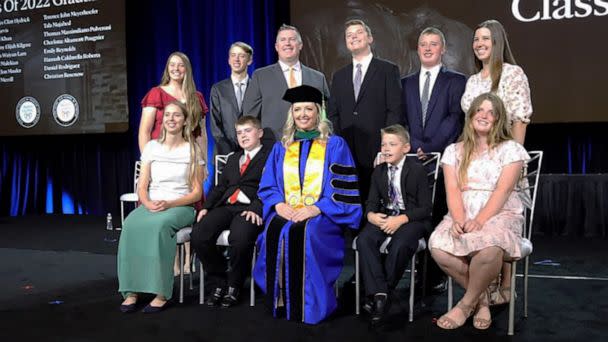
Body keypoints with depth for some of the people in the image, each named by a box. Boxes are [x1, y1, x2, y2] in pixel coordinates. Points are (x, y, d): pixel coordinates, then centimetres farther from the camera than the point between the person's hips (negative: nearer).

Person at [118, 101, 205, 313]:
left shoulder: (192, 150, 5)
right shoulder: (151, 147, 13)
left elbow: (197, 192, 1)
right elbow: (142, 186, 10)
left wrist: (170, 204, -14)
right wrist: (148, 203, -12)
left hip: (181, 207, -3)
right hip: (151, 205, 3)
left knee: (159, 225, -37)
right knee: (131, 225, -31)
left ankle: (161, 293, -31)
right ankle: (131, 291, -27)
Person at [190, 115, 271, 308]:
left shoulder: (270, 156, 10)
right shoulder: (233, 159, 32)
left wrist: (256, 209, -20)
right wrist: (206, 207, 8)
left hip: (250, 209, -6)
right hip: (225, 206, 6)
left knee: (239, 239, -36)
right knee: (198, 236, -20)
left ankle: (234, 286, -7)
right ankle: (219, 283, 0)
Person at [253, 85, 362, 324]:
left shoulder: (335, 145, 7)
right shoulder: (281, 148, 19)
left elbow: (342, 188, -2)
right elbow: (268, 186, 13)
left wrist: (316, 208, -16)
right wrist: (278, 204, -9)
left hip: (322, 215, -3)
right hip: (286, 212, 3)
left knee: (303, 232, -35)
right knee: (274, 230, -30)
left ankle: (306, 306, -23)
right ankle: (279, 302, -17)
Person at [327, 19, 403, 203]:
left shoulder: (388, 70, 5)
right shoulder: (339, 76, 19)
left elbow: (395, 110, -2)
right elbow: (333, 114, 15)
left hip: (376, 150, -4)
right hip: (346, 152, 4)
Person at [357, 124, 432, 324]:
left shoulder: (417, 170, -5)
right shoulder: (378, 171, 11)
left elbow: (426, 208, -8)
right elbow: (372, 202, 12)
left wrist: (401, 219, -22)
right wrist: (372, 215, -13)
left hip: (412, 219, -4)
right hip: (385, 217, 5)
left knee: (400, 245, -35)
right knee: (364, 240, -26)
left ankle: (385, 293, -17)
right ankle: (379, 293, -27)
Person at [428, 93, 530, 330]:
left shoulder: (510, 149, 5)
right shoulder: (454, 151, 14)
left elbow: (503, 191, -8)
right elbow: (453, 190, 1)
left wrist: (480, 220, -22)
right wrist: (459, 220, -19)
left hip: (500, 215, -3)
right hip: (463, 217, 3)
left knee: (488, 249, -39)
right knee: (438, 247, -30)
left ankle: (466, 304, -9)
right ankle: (481, 297, -5)